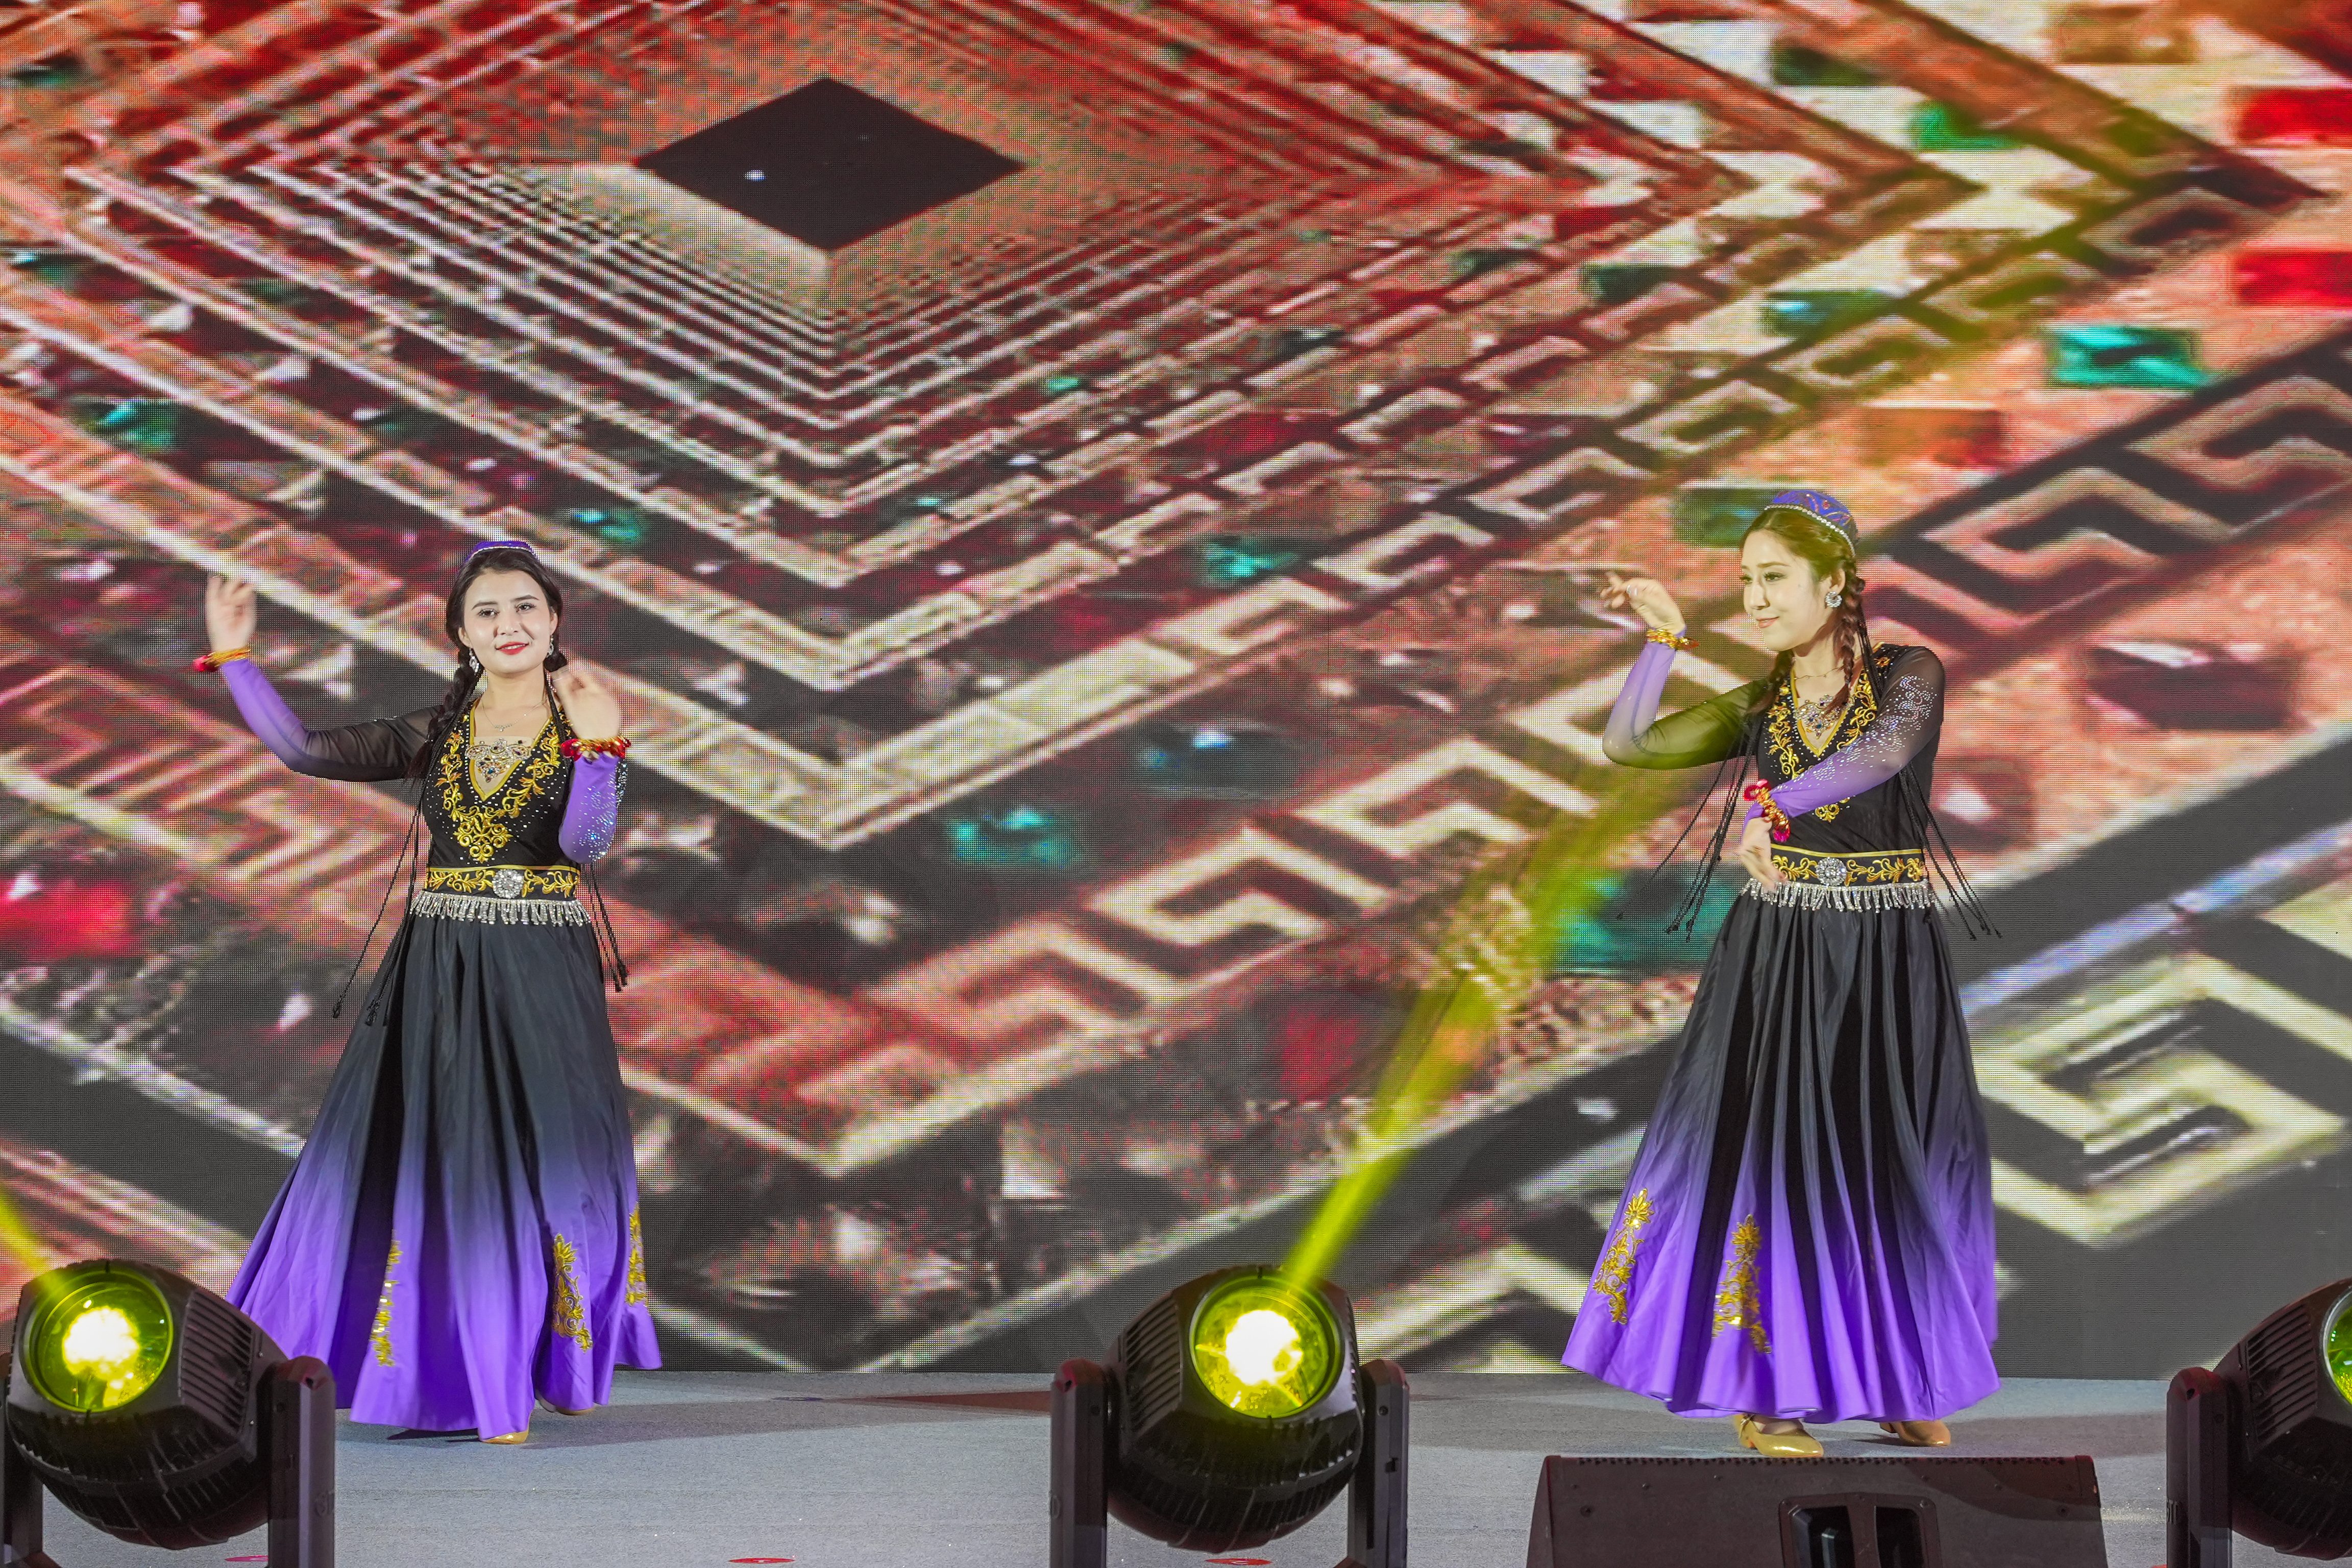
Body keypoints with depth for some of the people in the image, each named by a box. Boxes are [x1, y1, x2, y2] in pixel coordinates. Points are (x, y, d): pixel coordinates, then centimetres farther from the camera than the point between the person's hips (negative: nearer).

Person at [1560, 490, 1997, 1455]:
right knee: (1765, 1149, -4)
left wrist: (1770, 805, -39)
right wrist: (1665, 634, -7)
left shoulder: (1909, 677, -4)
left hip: (1887, 966, -2)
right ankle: (1764, 1387, 4)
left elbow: (1885, 751, -26)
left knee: (1898, 1164, 2)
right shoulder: (1760, 710, 8)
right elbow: (1626, 745, 2)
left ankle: (1898, 1383, 16)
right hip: (1775, 956, 2)